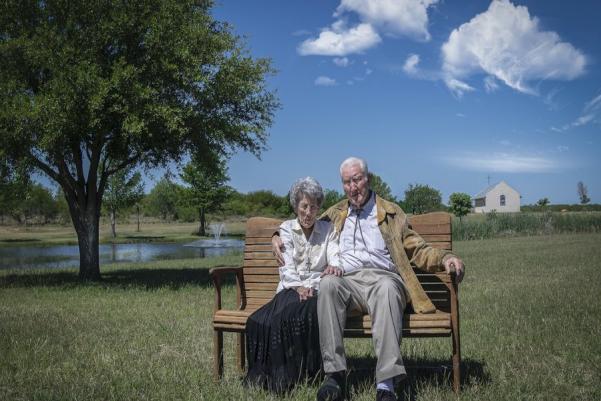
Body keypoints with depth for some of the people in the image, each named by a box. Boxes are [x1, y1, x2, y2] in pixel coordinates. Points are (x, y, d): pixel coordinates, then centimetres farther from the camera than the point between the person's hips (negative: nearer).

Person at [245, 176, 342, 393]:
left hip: (317, 288, -1)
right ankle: (279, 377, -21)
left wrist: (334, 268, -27)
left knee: (308, 315, -34)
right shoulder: (286, 229, 14)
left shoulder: (328, 229, 14)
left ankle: (307, 373, -22)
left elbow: (335, 261, -1)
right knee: (279, 317, -31)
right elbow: (286, 266, 2)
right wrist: (299, 287, -16)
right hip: (291, 288, 1)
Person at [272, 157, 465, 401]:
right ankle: (335, 374, -35)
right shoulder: (335, 214, 28)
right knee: (328, 283, -35)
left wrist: (445, 258, -2)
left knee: (387, 288, -38)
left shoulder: (391, 212, 22)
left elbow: (417, 249, 17)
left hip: (382, 276, -1)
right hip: (347, 279, 1)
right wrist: (278, 238, 16)